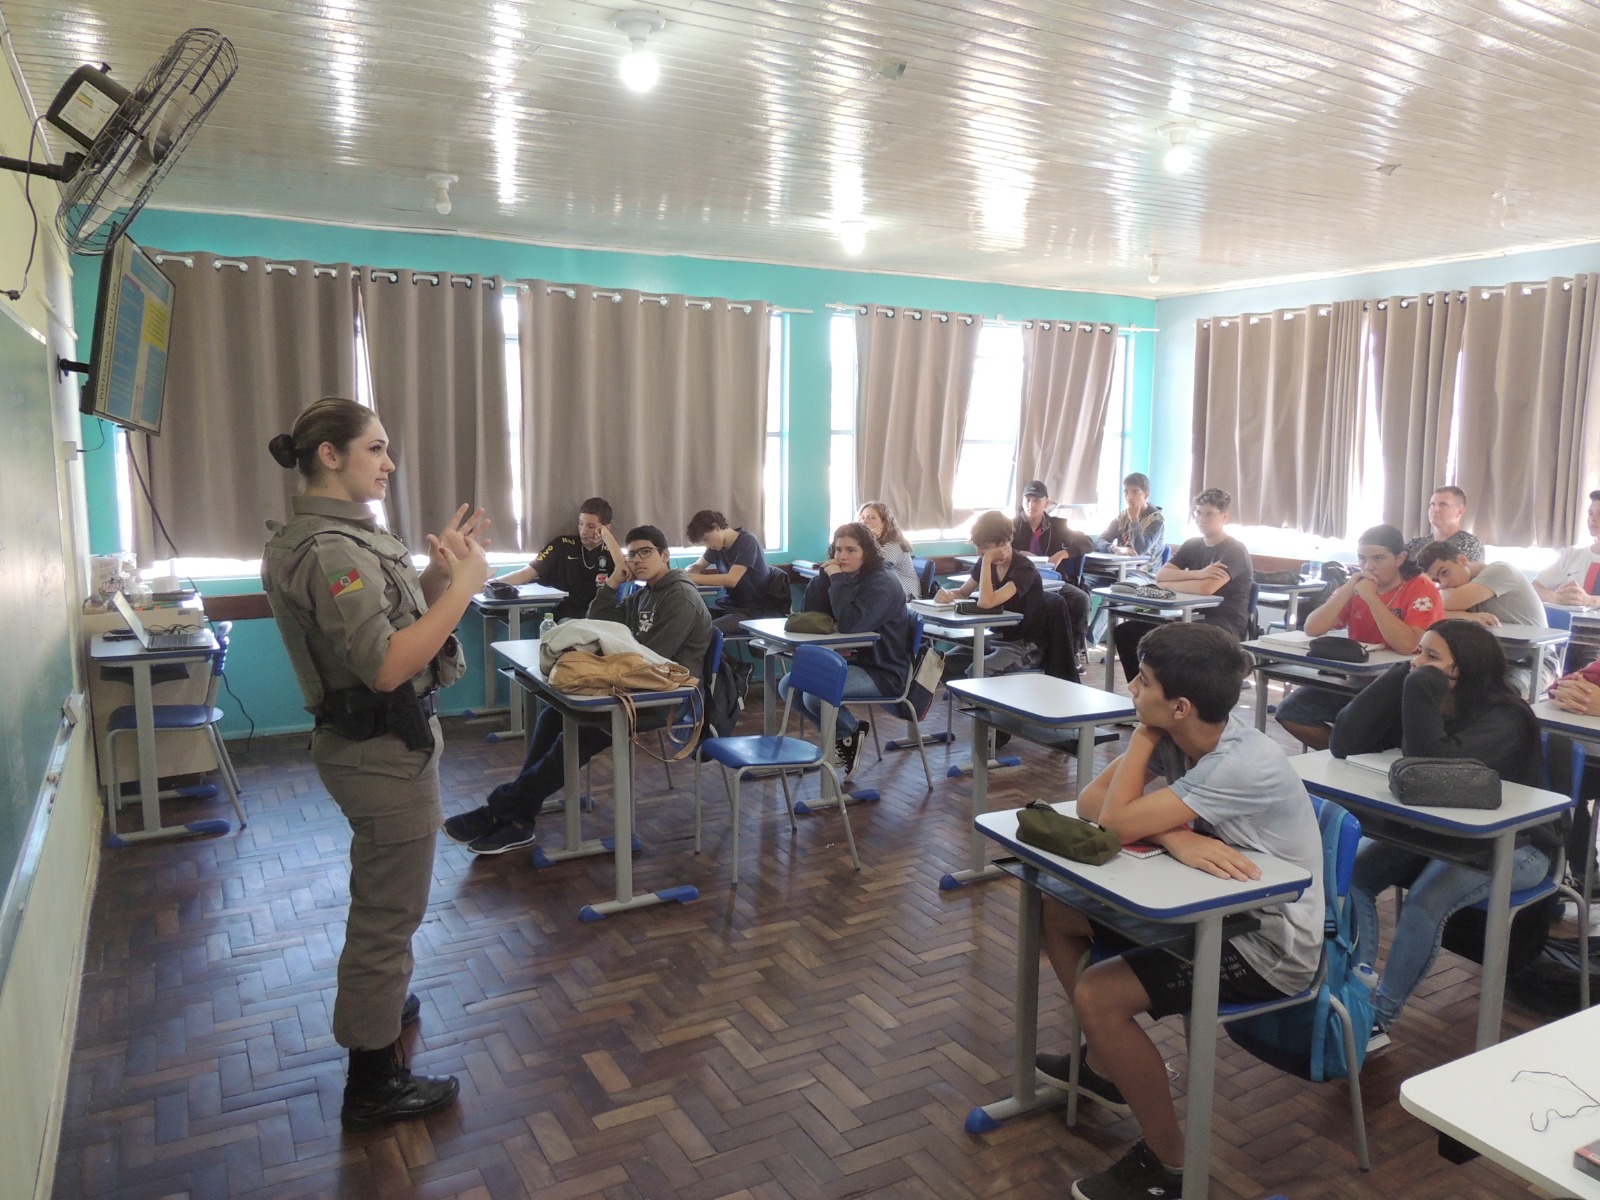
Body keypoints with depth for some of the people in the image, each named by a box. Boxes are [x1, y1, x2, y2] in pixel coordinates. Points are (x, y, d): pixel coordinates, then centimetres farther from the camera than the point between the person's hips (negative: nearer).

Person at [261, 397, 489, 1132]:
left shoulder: (336, 533, 8)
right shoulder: (330, 550, -24)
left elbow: (390, 617, 11)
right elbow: (387, 666, -30)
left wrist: (439, 570, 0)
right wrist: (464, 584, -25)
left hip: (380, 742, 11)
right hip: (385, 750, -11)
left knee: (380, 898, 29)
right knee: (389, 912, 2)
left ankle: (375, 1003, 51)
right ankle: (372, 1086, 16)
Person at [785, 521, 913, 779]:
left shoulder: (882, 584, -18)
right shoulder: (845, 577, 7)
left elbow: (850, 624, -34)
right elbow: (808, 614, -1)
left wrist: (837, 579, -26)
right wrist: (824, 577, -13)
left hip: (883, 672, -9)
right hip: (850, 660, 9)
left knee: (815, 693, -27)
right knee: (788, 686, -1)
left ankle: (852, 731, 5)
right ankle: (844, 735, 12)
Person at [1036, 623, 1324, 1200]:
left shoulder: (1245, 764, -31)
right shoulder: (1171, 737, -8)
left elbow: (1116, 823, -31)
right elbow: (1089, 801, -12)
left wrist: (1142, 737, -21)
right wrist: (1173, 837, -28)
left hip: (1270, 945, -8)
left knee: (1096, 996, -22)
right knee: (1055, 912, 9)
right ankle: (1105, 1063, 26)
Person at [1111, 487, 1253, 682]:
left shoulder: (1234, 551, -10)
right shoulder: (1192, 545, 12)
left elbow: (1206, 588, -26)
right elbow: (1161, 575, -3)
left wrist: (1167, 585, -11)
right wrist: (1197, 574, -20)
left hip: (1226, 625, -7)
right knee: (1125, 631, -6)